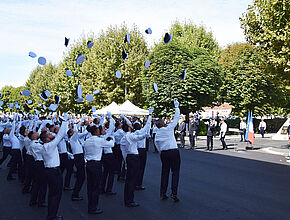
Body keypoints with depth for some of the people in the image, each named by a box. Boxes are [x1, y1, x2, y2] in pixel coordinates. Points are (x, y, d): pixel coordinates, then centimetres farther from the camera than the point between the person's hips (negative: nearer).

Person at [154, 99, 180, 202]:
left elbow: (157, 147, 11)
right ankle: (174, 193, -6)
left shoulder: (157, 134, 6)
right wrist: (176, 107, 7)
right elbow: (176, 118, -2)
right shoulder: (169, 128, -7)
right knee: (175, 172, 0)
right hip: (174, 151, -5)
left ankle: (163, 193, 15)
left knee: (164, 172, 12)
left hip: (163, 153, 5)